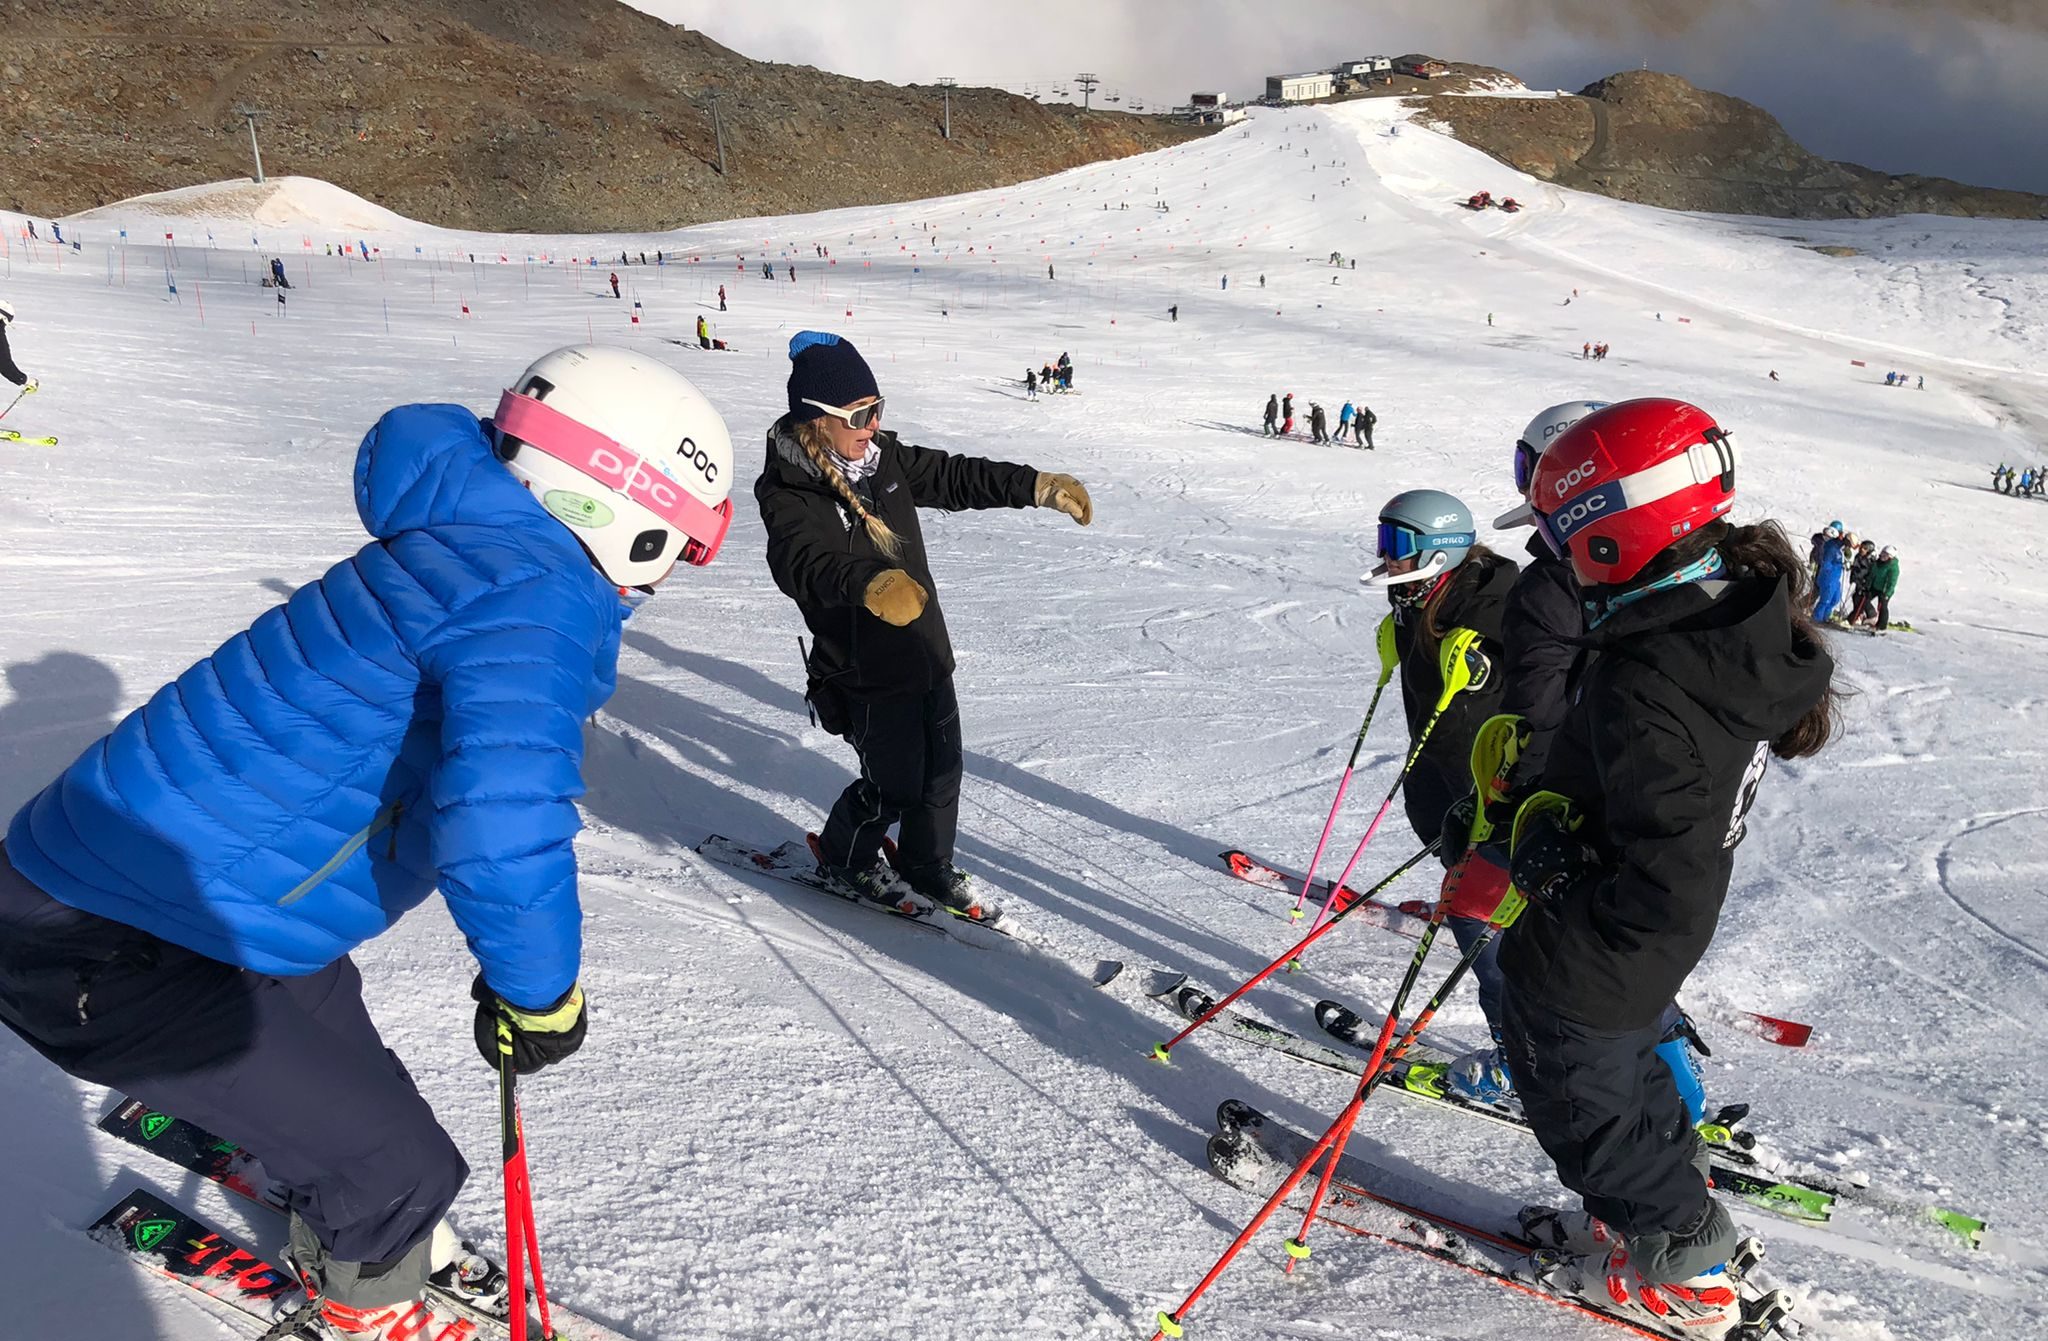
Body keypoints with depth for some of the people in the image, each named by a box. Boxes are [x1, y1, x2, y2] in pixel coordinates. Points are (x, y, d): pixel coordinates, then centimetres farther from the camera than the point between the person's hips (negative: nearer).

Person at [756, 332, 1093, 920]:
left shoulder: (884, 458, 1)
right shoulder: (788, 492, -21)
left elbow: (955, 477, 12)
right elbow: (804, 564, -39)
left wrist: (1039, 487, 6)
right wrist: (869, 584, -58)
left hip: (926, 653, 7)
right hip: (865, 672, -7)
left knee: (941, 770, 16)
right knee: (894, 784, 2)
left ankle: (929, 866, 39)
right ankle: (842, 861, 32)